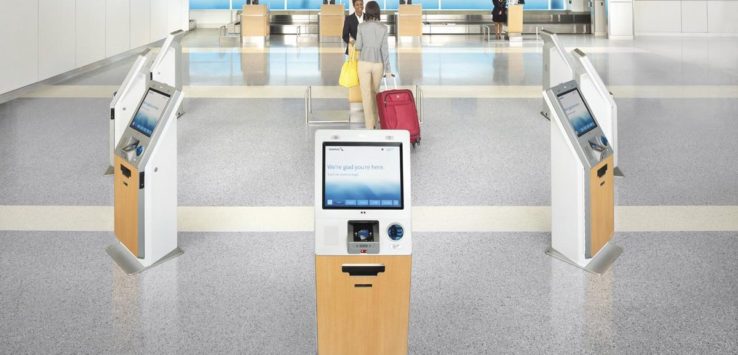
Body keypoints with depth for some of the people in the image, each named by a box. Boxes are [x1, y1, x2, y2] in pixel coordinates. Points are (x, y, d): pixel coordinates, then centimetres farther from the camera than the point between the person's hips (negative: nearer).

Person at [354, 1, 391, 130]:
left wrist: (355, 45, 24)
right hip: (378, 64, 2)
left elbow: (358, 46, -1)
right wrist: (387, 69, -1)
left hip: (364, 63, -2)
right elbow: (385, 49, -6)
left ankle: (369, 125, -1)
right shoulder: (383, 28, -6)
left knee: (366, 95, 2)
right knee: (375, 92, 21)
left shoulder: (361, 27, -9)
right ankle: (374, 121, 31)